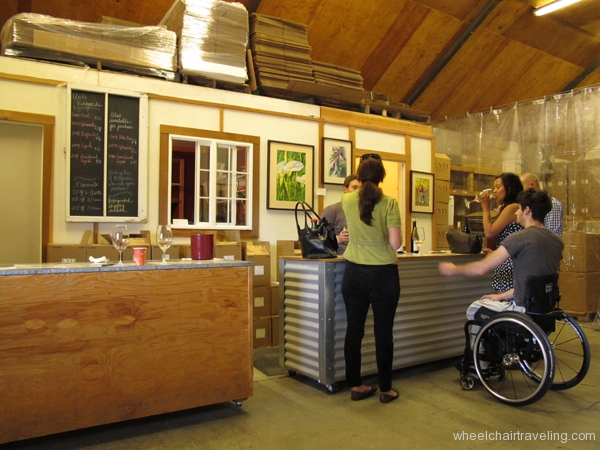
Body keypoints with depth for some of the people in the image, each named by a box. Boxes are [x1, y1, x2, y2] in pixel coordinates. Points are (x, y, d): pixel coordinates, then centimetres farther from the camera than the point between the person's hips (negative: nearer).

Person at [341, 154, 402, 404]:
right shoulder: (390, 203, -12)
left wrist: (360, 189, 44)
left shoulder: (347, 200, -1)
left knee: (354, 330, 10)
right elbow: (395, 243, -14)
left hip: (354, 273, 3)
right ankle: (386, 389, 18)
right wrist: (383, 238, 7)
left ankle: (355, 386, 21)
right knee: (383, 332, 7)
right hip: (384, 274, -3)